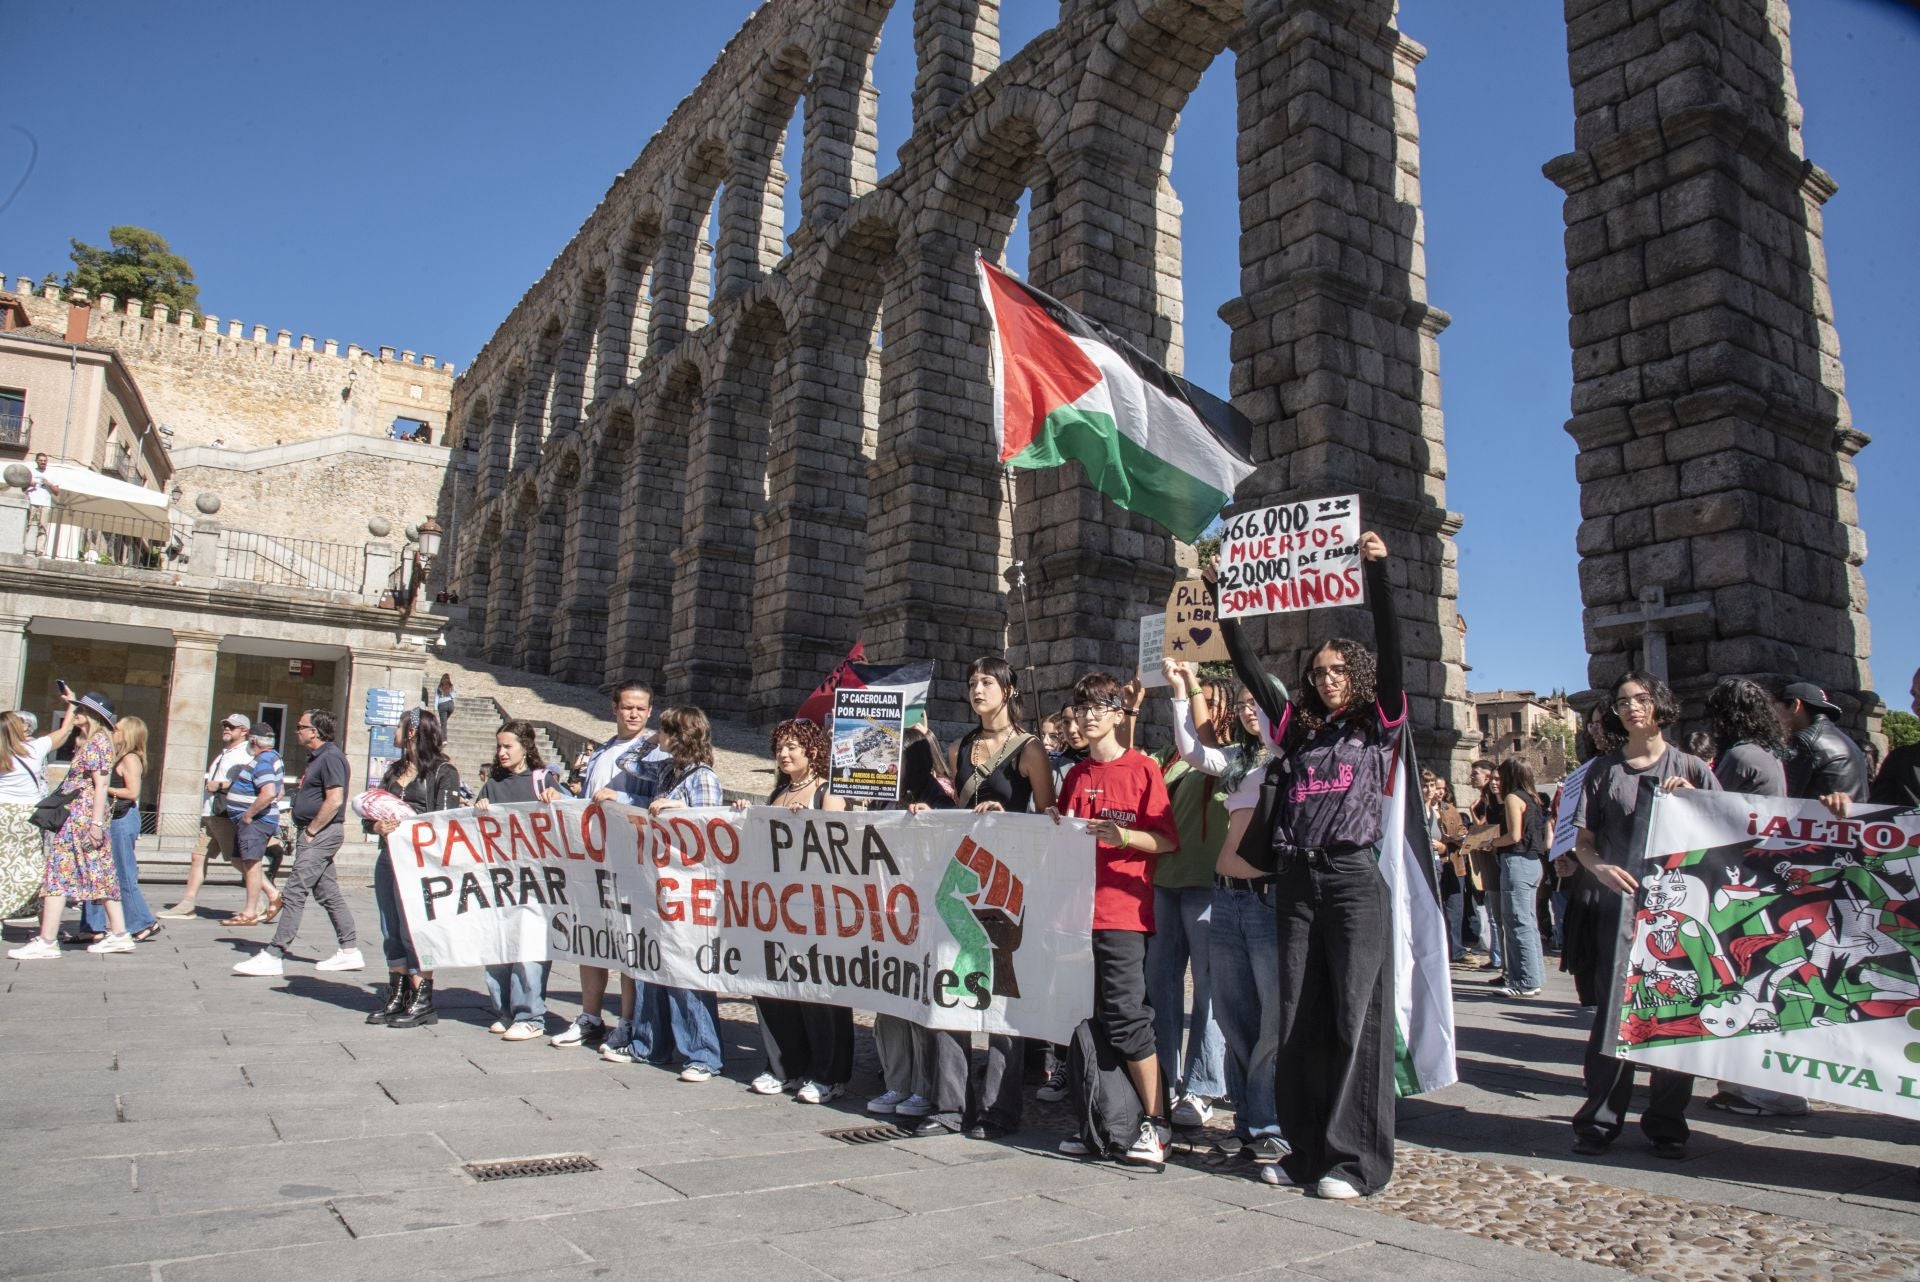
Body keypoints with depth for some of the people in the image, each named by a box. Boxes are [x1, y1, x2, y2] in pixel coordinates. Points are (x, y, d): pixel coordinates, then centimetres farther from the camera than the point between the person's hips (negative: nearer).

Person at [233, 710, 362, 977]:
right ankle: (350, 951, 15)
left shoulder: (330, 757, -15)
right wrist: (307, 832, 15)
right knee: (329, 894, 11)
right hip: (316, 835, 10)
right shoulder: (317, 757, 17)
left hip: (322, 834, -10)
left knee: (294, 893, -9)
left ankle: (274, 956, -6)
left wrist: (311, 831, -16)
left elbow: (334, 800, -22)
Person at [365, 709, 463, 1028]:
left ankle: (422, 1002, 2)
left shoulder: (443, 772, -4)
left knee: (413, 930, -5)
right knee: (391, 932, 9)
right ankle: (397, 998, 17)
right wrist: (380, 827, -5)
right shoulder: (394, 771, 18)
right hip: (388, 856, 7)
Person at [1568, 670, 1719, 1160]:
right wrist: (1600, 868, -11)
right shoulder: (1604, 771, 9)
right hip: (1619, 905, 0)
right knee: (1611, 1013, 0)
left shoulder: (1691, 769, 7)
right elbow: (1583, 841, 9)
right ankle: (1600, 1120, 7)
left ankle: (1666, 1123, 15)